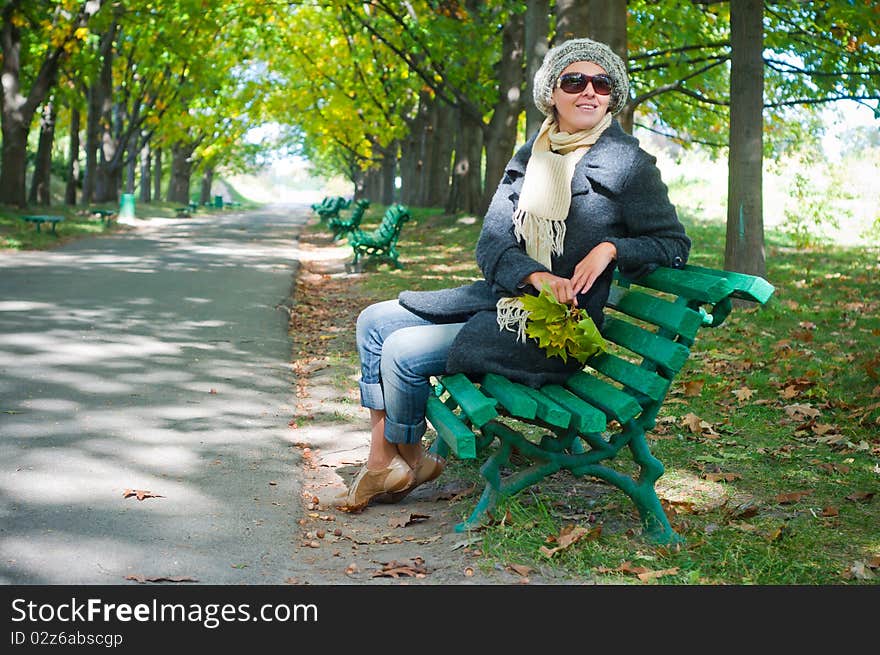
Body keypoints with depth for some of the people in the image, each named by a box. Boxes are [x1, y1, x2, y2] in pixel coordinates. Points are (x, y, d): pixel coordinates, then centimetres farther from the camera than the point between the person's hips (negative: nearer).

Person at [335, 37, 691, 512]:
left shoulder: (629, 165, -7)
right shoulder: (528, 157, 9)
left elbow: (674, 244, -4)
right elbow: (490, 244, 0)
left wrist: (610, 247, -21)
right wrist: (535, 275, -20)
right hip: (502, 296, 8)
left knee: (404, 351, -16)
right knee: (375, 321, 3)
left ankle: (411, 459, 11)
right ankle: (380, 464, 6)